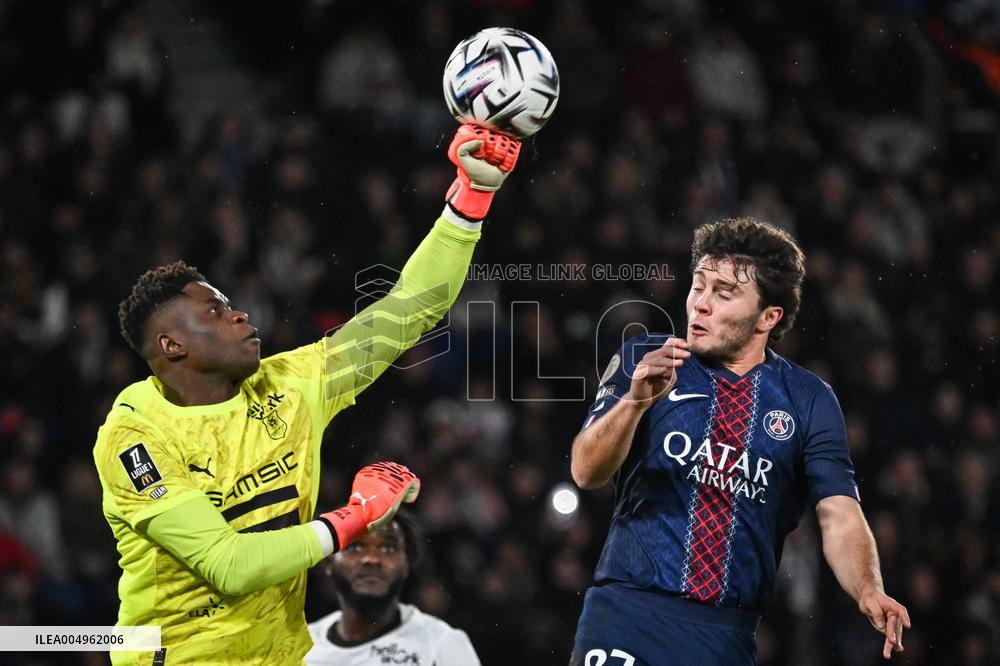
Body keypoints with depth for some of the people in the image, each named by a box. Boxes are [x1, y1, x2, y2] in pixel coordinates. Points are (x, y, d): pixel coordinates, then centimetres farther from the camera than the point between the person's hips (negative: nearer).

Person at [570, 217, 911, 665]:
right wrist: (636, 401, -22)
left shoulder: (809, 401, 6)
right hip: (628, 613, -1)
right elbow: (586, 472, -4)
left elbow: (839, 515, 0)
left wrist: (869, 591, -20)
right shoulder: (642, 360, 5)